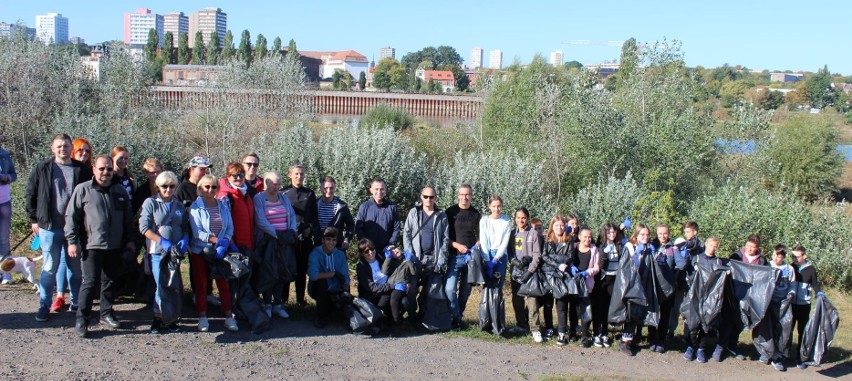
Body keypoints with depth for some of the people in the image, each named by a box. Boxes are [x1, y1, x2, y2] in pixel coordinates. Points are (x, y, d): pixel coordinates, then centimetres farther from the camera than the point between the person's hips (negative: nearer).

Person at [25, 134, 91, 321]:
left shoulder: (82, 170, 1)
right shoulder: (42, 169, 1)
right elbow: (30, 196, 7)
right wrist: (34, 220, 3)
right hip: (49, 228, -1)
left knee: (77, 268, 9)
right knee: (49, 268, 4)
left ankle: (77, 303, 21)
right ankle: (44, 305, 15)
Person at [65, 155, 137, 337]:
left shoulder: (120, 191, 12)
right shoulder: (83, 190, -1)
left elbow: (128, 219, 17)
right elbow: (71, 216, -2)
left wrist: (130, 240, 12)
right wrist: (72, 241, -8)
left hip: (115, 247, 5)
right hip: (91, 246, -4)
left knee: (111, 281, 12)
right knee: (90, 281, -8)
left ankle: (107, 313, 26)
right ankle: (81, 319, -2)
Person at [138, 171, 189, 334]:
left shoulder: (178, 205, 13)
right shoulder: (150, 203, -1)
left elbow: (185, 226, 18)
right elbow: (144, 228, -9)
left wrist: (185, 239, -4)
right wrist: (163, 242, -19)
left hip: (176, 251, 4)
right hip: (158, 251, -4)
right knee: (162, 286, -4)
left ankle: (170, 319, 14)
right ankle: (158, 318, 10)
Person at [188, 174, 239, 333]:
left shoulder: (224, 205, 6)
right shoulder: (195, 207, -6)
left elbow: (230, 227, 5)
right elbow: (197, 232, -14)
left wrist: (225, 243, -13)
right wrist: (217, 240, -22)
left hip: (221, 252, 2)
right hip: (200, 251, -2)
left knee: (224, 284, 1)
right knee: (201, 285, 4)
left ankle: (229, 317, 7)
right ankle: (202, 318, 14)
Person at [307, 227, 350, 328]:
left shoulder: (341, 255, 0)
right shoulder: (315, 253, -14)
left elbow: (345, 278, -4)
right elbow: (313, 275, -30)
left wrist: (345, 293, -24)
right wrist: (334, 274, -25)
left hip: (335, 291, 3)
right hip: (319, 290, -3)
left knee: (347, 299, -26)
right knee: (321, 281, -35)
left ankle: (329, 310, 10)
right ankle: (321, 317, -16)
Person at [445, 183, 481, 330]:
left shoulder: (476, 214, 10)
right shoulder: (451, 212, 2)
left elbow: (480, 237, 13)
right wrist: (456, 245, -13)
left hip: (470, 257, 2)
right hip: (454, 256, -2)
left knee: (466, 290, 7)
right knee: (450, 288, -13)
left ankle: (459, 315, 20)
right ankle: (456, 318, -1)